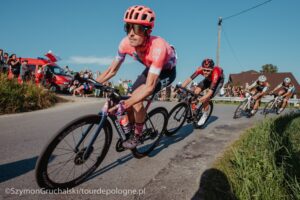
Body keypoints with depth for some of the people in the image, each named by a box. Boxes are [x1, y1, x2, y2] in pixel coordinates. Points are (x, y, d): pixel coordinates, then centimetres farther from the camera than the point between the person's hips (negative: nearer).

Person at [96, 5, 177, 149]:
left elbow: (149, 87, -41)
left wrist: (123, 105, -48)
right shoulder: (126, 43, -23)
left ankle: (137, 136, -2)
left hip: (167, 72, -6)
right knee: (129, 101, -3)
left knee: (136, 99, -26)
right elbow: (112, 70, -11)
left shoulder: (158, 47, -40)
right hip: (150, 69, 6)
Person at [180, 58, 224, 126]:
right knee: (196, 91, -20)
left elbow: (210, 91, -44)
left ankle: (205, 115, 5)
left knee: (206, 99, -20)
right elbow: (189, 79, -36)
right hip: (208, 79, 4)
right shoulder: (200, 69, -33)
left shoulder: (215, 73, -42)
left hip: (219, 80, -4)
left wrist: (200, 99, -58)